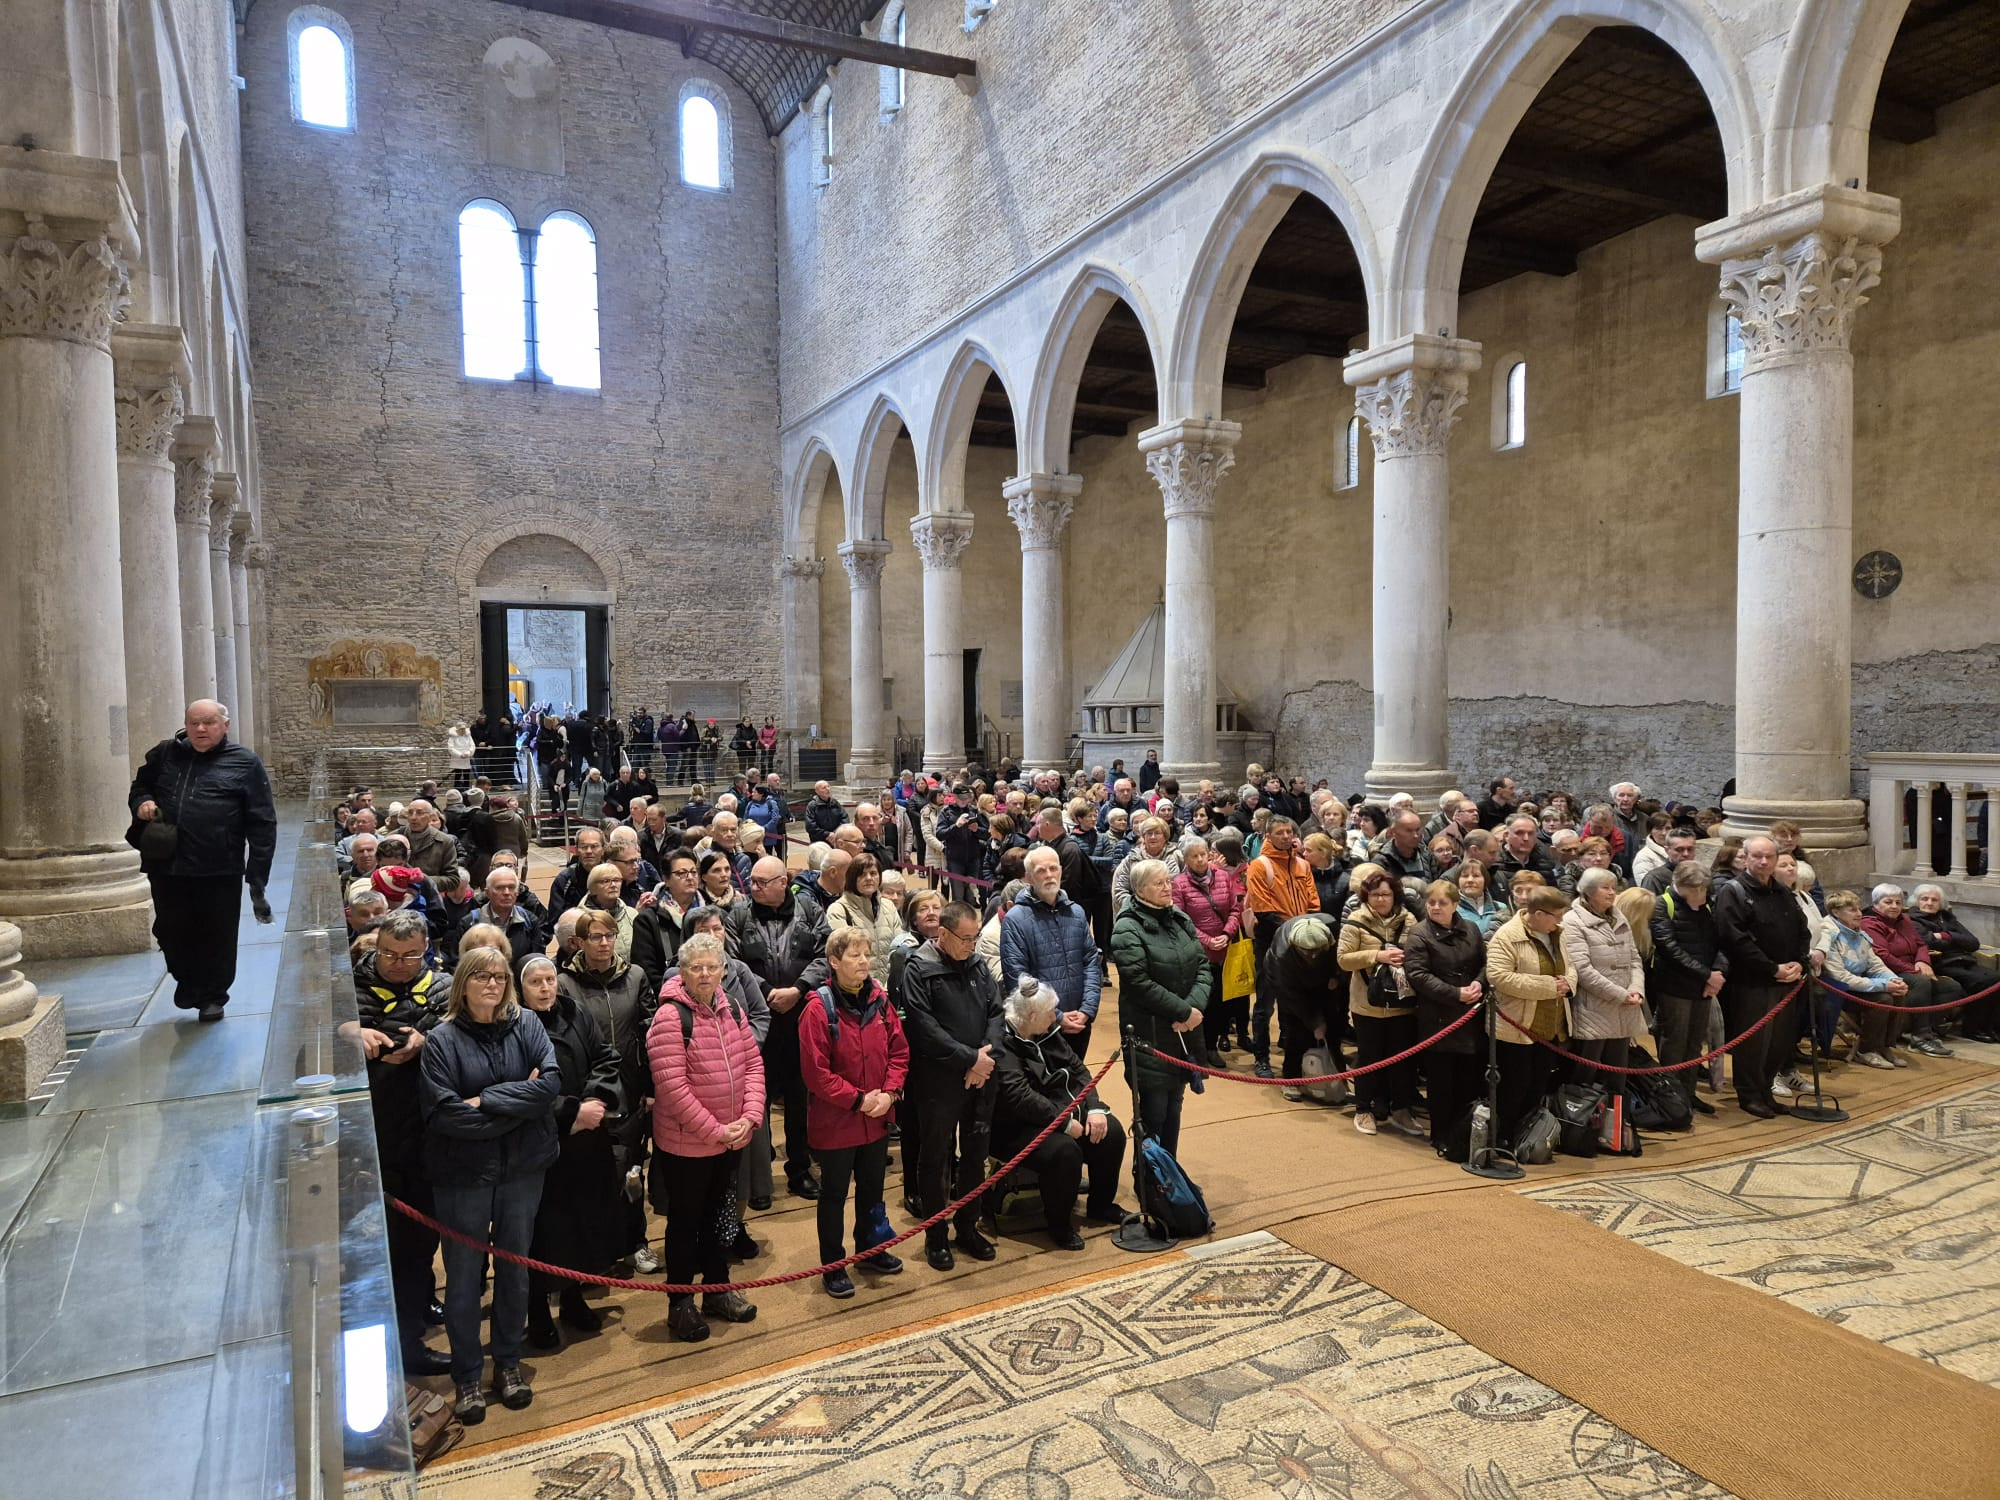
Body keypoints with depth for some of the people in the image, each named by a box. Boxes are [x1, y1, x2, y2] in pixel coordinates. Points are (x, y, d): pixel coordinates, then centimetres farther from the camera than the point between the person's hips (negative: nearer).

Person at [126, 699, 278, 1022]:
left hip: (220, 871, -4)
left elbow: (262, 823, -3)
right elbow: (139, 787, 26)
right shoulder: (164, 755, 10)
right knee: (172, 933, 15)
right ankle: (187, 982, 39)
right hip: (167, 866, 4)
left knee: (217, 936, 6)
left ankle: (213, 996, 24)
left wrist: (257, 874, -8)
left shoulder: (245, 762, -2)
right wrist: (142, 802, -1)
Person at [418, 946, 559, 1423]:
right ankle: (467, 1375, 28)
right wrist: (519, 1102, -16)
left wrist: (487, 1100, -20)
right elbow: (444, 1113, -17)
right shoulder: (442, 1040, -9)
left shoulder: (526, 1025, -2)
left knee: (515, 1269, 15)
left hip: (523, 1169, 2)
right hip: (463, 1173, -2)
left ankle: (508, 1362, 34)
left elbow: (551, 1082, -14)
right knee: (464, 1276, 11)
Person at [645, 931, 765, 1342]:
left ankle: (718, 1290, 37)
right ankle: (680, 1303, 26)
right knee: (685, 1221, 10)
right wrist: (715, 1131, -20)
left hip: (731, 1139, 6)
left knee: (719, 1215, 20)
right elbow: (672, 1086, -23)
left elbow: (753, 1063, 4)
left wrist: (750, 1116, -10)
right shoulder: (670, 1016, -19)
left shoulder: (731, 1008, 1)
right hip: (686, 1143, -6)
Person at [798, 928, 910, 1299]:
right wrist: (858, 1099, -18)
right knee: (834, 1193, 10)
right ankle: (833, 1266, 26)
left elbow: (898, 1051, 3)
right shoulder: (818, 1008, -19)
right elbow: (815, 1071, -19)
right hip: (835, 1119, -5)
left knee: (872, 1185, 21)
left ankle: (870, 1248, 41)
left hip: (877, 1116, 5)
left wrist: (889, 1092, -11)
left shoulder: (879, 999, -2)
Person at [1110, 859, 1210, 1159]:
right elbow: (1139, 983, -18)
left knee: (1174, 1105, 15)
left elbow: (1202, 965, 6)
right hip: (1150, 1033, -6)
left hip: (1184, 1030, 6)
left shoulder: (1180, 919, 10)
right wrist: (1183, 1011, -15)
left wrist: (1195, 1006, -11)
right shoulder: (1128, 929, -12)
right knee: (1153, 1110, -1)